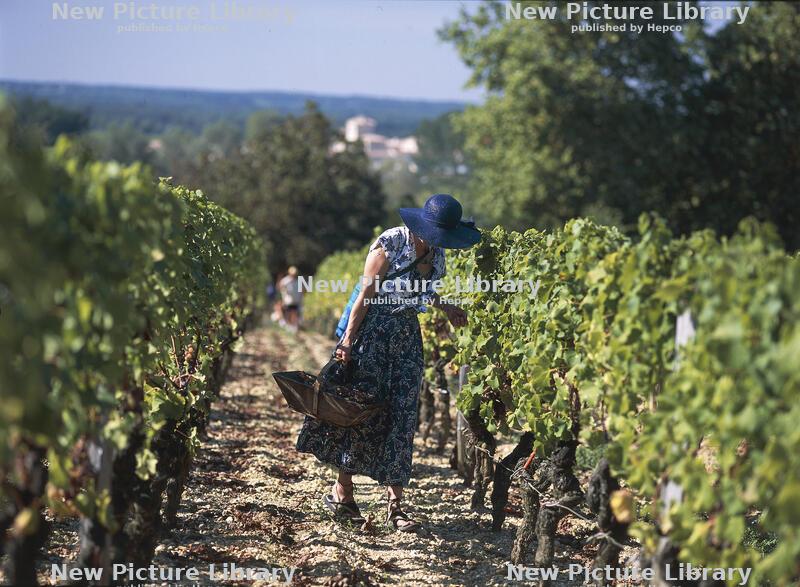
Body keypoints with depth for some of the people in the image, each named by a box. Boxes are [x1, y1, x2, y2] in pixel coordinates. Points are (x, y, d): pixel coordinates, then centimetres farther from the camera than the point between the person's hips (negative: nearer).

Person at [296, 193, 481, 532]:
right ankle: (341, 492, 11)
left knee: (402, 418, 1)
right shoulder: (390, 244, -15)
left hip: (408, 336, 6)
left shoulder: (436, 252, 6)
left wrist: (444, 307, 16)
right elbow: (366, 294, -14)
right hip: (373, 329, -6)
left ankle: (394, 504, 3)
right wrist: (349, 340, -15)